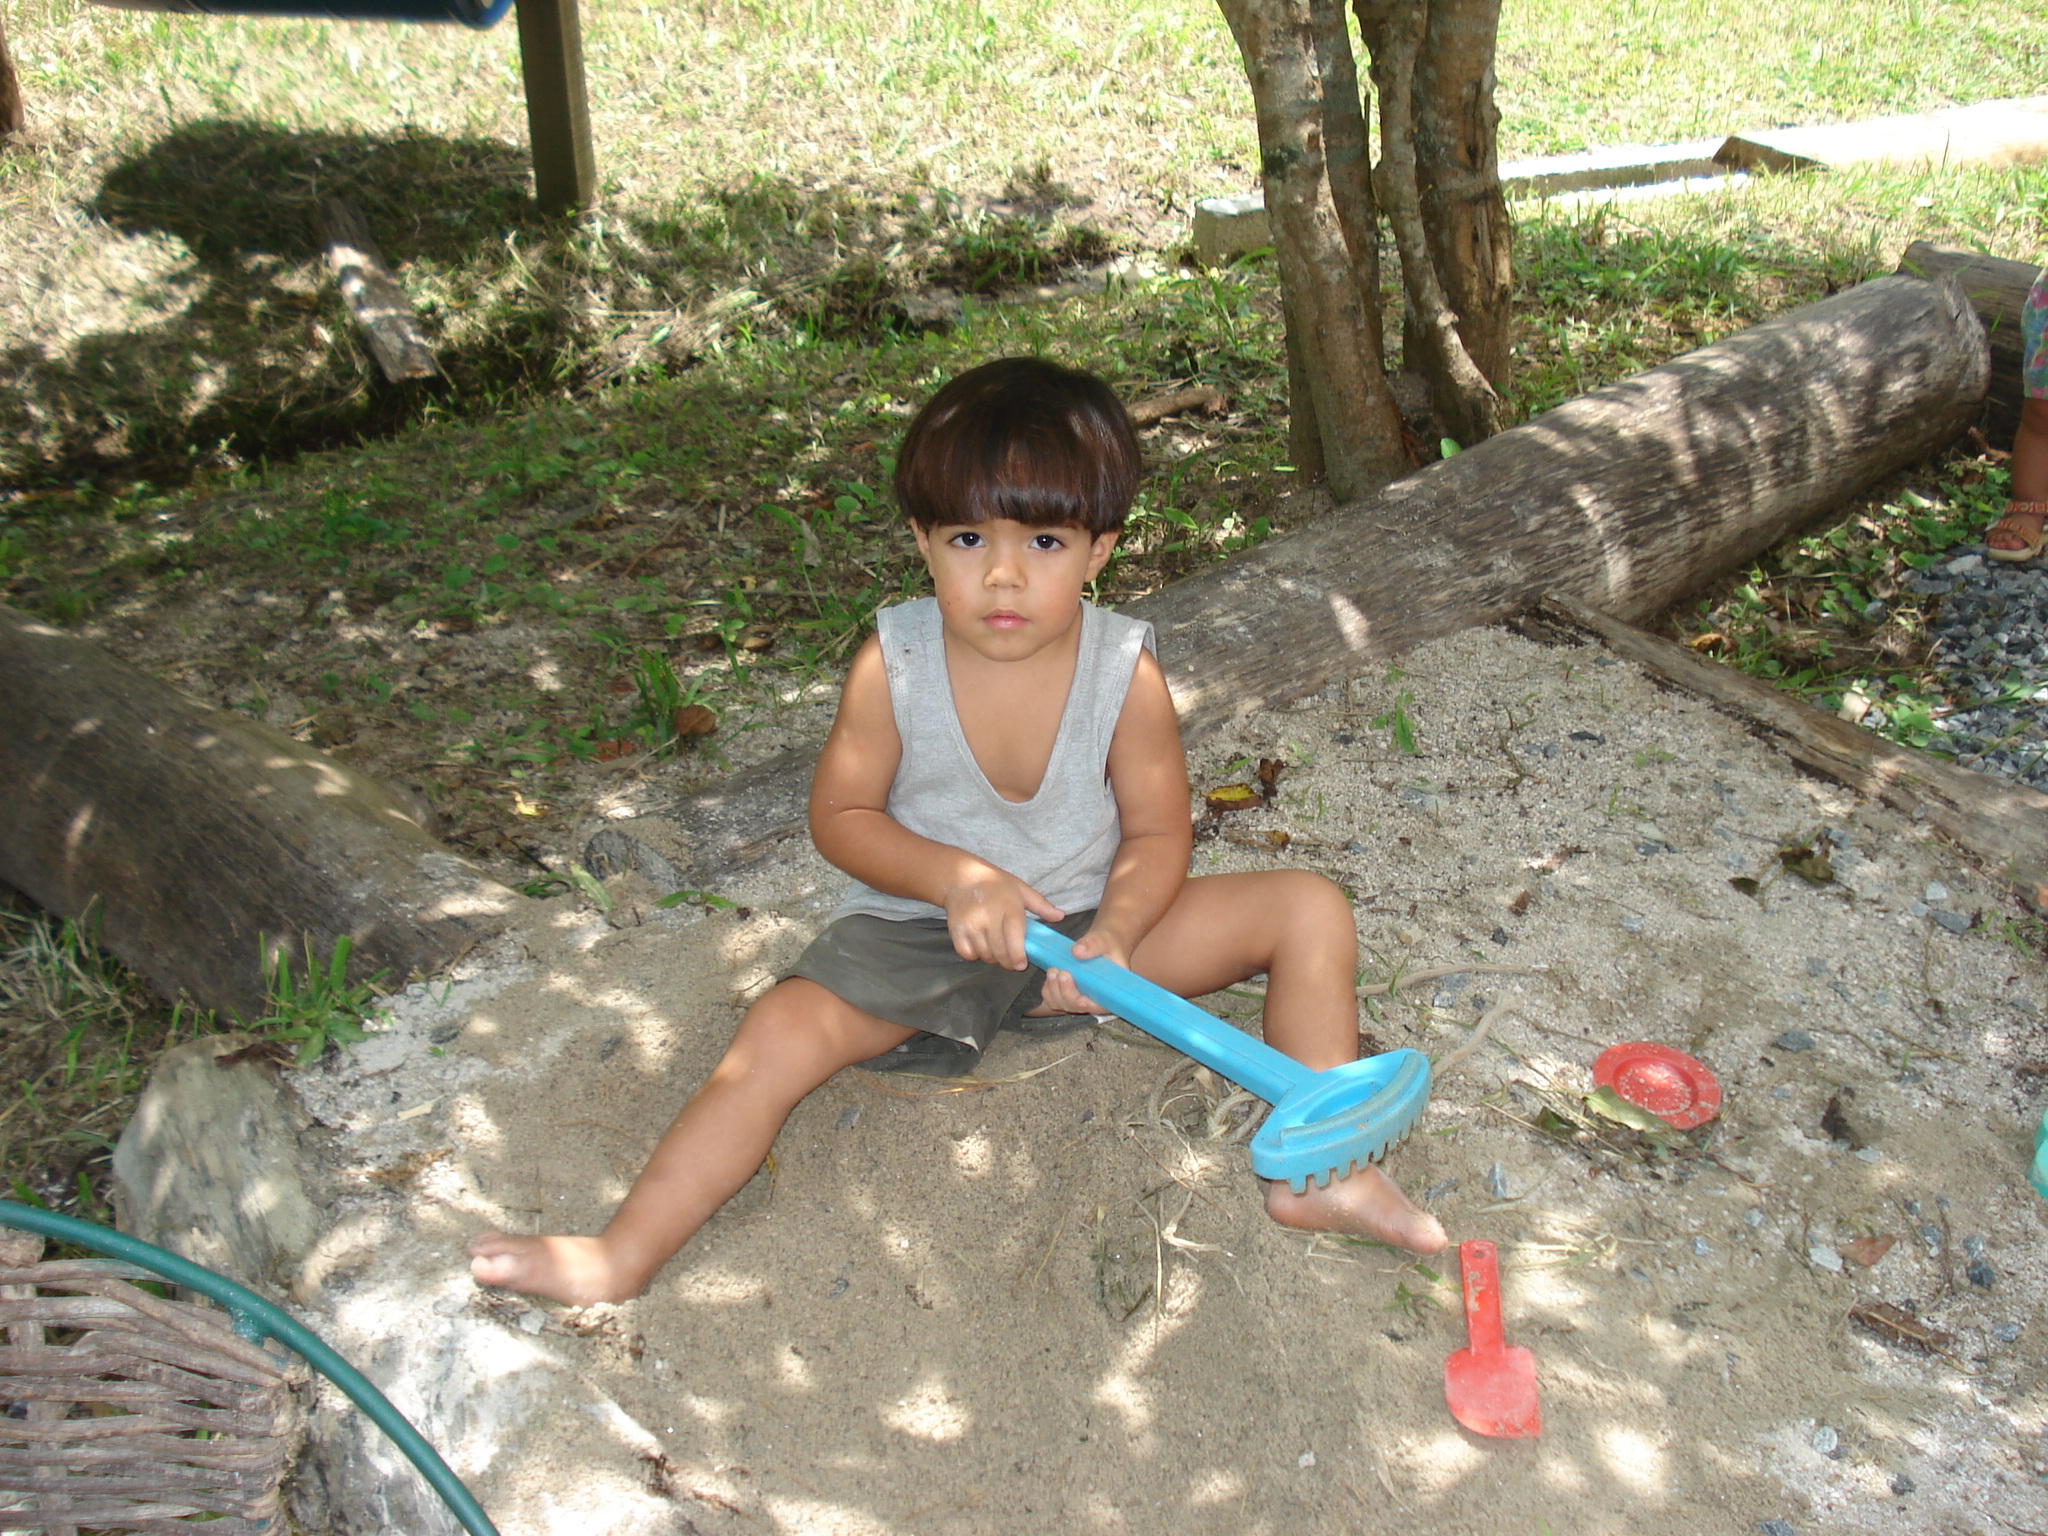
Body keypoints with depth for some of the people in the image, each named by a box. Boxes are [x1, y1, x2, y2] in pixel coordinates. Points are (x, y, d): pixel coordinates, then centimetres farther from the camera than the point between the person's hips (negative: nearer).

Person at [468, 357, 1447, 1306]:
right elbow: (840, 814, -7)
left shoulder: (1125, 672, -14)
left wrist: (1111, 937, -27)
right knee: (782, 1031, -25)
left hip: (1089, 921, 1)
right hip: (923, 929, -1)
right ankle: (620, 1258, -17)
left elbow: (1157, 834, -7)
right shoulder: (892, 664, -16)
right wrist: (956, 877, -24)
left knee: (1312, 911, -11)